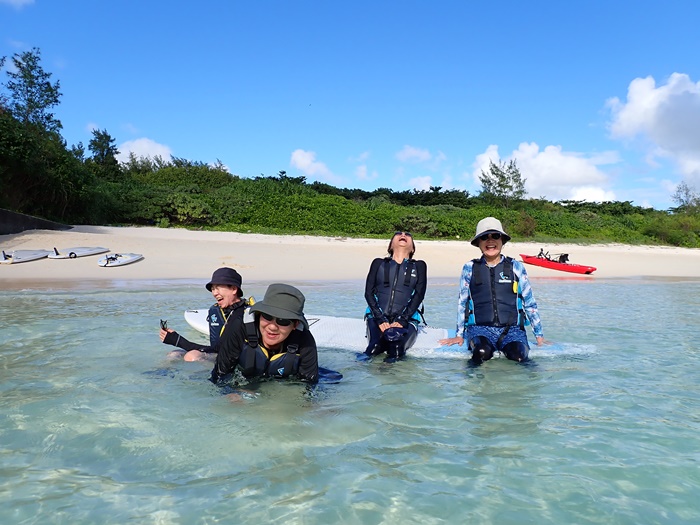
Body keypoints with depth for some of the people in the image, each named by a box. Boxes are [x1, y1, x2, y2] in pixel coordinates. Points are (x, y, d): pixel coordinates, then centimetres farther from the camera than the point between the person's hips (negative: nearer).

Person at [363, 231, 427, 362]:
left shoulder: (419, 266, 17)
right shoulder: (378, 263, 17)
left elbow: (419, 295, 3)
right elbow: (369, 292, 7)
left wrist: (402, 320, -13)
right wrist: (380, 319, -10)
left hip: (406, 319, 0)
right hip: (378, 317, 1)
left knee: (397, 349, -33)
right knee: (375, 346, -30)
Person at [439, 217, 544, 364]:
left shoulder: (516, 267, 9)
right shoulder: (470, 268, 9)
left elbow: (530, 303, 13)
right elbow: (462, 303, 14)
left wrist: (539, 335, 12)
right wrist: (459, 335, 13)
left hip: (512, 329, 1)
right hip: (480, 329, -1)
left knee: (519, 355, -30)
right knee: (481, 352, -33)